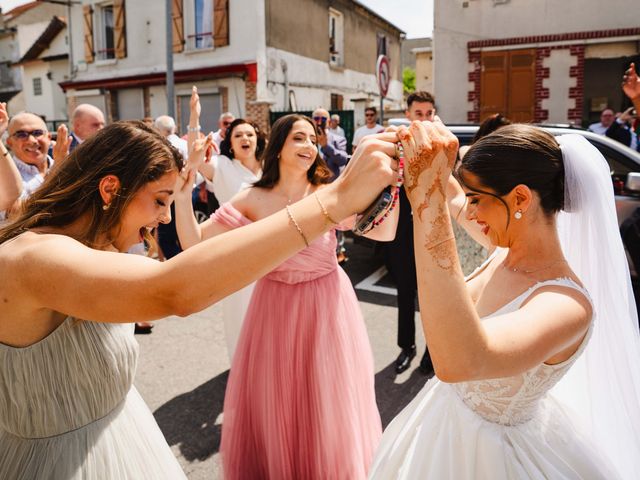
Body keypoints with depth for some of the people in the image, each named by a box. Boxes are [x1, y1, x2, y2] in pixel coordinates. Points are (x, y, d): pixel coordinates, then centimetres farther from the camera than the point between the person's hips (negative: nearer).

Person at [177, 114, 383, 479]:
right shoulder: (253, 200, -6)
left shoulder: (331, 193, -10)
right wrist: (182, 190, -19)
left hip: (325, 309, -1)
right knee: (272, 403, 16)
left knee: (328, 403, 13)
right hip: (275, 309, 1)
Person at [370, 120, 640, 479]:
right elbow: (456, 201, 11)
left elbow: (457, 362, -54)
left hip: (490, 449, -6)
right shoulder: (507, 251, -10)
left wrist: (428, 196, -53)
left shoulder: (566, 304, -34)